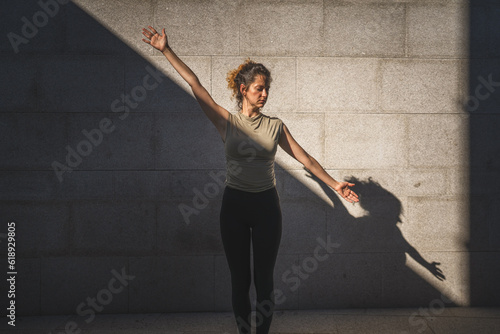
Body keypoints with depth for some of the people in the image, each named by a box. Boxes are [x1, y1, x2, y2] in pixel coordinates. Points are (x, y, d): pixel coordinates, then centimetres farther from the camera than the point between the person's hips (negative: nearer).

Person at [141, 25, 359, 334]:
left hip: (266, 204, 1)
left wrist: (335, 184, 3)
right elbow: (195, 85, -5)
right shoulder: (227, 121, -1)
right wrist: (167, 50, -9)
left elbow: (305, 159, 6)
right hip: (234, 204, -1)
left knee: (264, 279, 4)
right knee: (240, 279, 6)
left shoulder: (275, 125, 3)